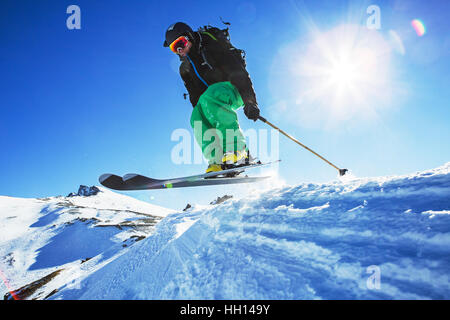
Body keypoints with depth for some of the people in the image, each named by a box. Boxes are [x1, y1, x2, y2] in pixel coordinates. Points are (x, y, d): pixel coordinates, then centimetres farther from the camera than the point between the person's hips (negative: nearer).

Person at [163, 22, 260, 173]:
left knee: (209, 97, -38)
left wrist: (250, 101, -27)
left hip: (235, 90, -6)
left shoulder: (211, 48, -10)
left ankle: (238, 151, -47)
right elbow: (195, 97, 15)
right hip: (212, 102, 6)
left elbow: (238, 72, -18)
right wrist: (199, 113, 2)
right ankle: (217, 161, -36)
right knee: (197, 116, -27)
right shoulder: (184, 69, 12)